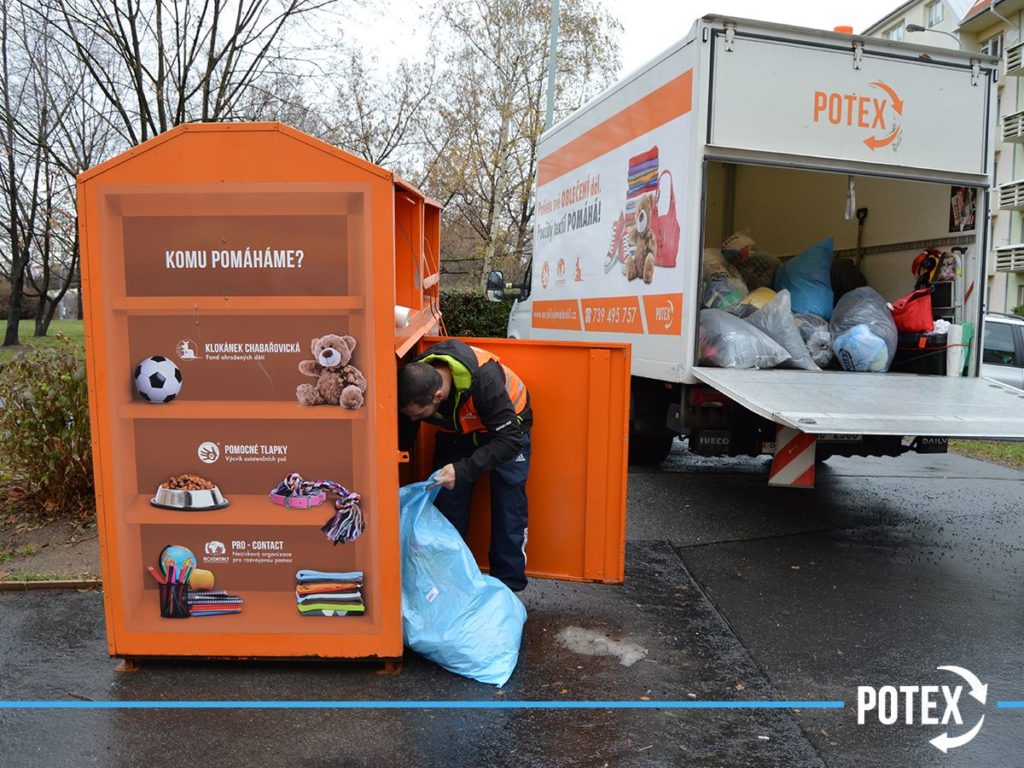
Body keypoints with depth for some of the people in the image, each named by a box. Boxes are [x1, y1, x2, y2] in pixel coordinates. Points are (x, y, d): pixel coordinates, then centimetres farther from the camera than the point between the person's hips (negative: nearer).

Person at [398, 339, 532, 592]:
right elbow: (402, 440, -12)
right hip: (457, 431, 4)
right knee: (448, 509, 2)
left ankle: (508, 587, 11)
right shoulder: (415, 383, -27)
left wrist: (463, 470, -48)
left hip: (507, 427, -4)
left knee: (509, 510, -4)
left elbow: (509, 439, -38)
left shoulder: (484, 377, -42)